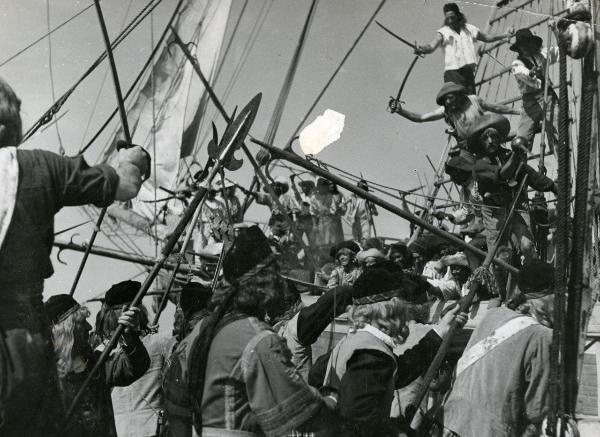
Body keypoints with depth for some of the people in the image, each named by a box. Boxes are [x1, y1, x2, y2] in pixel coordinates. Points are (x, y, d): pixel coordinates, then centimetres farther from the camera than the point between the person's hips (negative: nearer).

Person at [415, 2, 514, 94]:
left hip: (469, 71, 5)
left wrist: (505, 35, 22)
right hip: (453, 71, -5)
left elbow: (487, 37, 26)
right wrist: (422, 49, -39)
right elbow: (432, 46, -17)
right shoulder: (443, 32, -1)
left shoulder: (469, 28, 12)